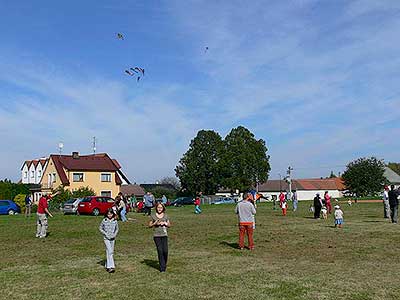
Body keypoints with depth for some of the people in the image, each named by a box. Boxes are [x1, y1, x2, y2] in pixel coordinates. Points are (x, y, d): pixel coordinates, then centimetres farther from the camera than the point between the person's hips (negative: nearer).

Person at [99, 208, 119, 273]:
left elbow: (117, 229, 11)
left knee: (111, 252, 9)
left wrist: (114, 234, -5)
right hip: (106, 238, -4)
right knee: (109, 251, -13)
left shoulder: (115, 221, 1)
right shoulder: (104, 221, -5)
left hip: (112, 238, 4)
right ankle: (111, 267, -15)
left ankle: (107, 265, 24)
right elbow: (100, 228, 2)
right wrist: (105, 234, -9)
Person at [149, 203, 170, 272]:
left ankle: (164, 264, 18)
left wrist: (164, 223, -6)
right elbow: (149, 225, 9)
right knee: (160, 251, -6)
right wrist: (155, 223, -10)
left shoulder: (165, 216, 8)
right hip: (156, 236, -1)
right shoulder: (153, 216, 4)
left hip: (164, 235, 1)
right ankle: (162, 267, 4)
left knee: (165, 251, -8)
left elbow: (169, 225, 14)